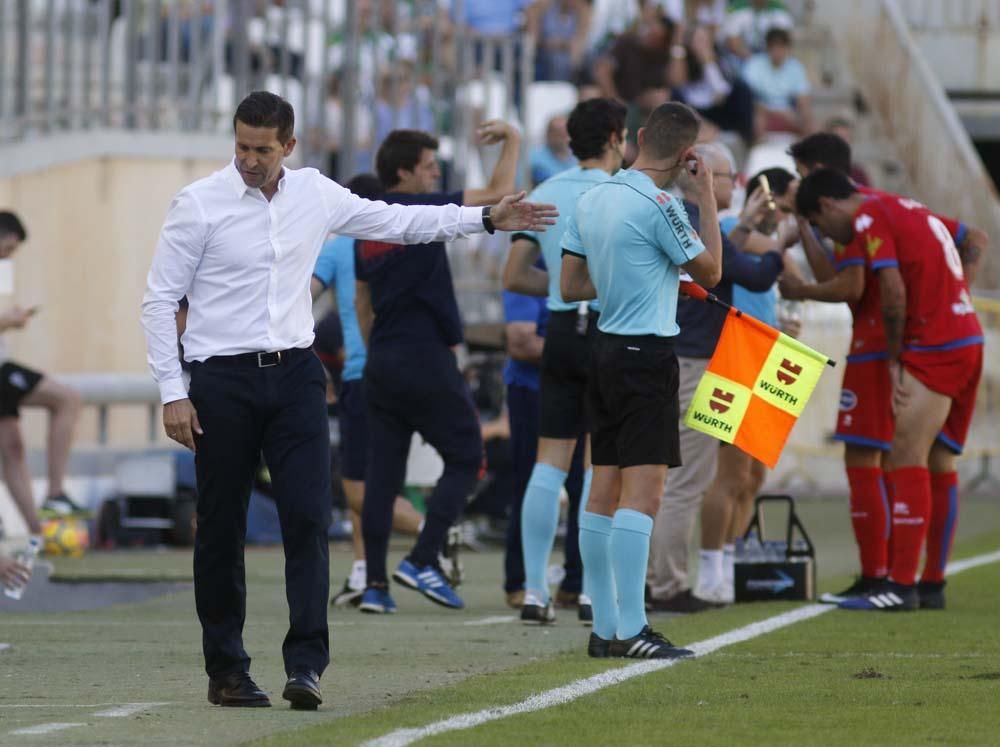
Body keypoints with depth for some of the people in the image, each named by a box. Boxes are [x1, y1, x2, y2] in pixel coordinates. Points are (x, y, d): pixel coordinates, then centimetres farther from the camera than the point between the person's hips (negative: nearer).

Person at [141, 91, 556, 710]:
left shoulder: (315, 194, 5)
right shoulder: (200, 203, -6)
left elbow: (397, 221, 18)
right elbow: (160, 299, -4)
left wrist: (486, 219, 14)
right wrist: (173, 393, -8)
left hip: (294, 375, 3)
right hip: (223, 380, -3)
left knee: (309, 517, -9)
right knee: (222, 529, 2)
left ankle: (307, 664, -10)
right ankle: (226, 671, 11)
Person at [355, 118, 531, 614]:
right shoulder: (418, 210, -11)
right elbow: (497, 194, -12)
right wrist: (512, 141, 2)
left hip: (381, 363, 7)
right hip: (426, 360, -7)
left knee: (382, 471, 5)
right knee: (464, 459, 2)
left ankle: (375, 583, 1)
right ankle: (422, 560, -8)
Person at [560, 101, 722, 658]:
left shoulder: (592, 201, 9)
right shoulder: (659, 206, -14)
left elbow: (570, 286, 14)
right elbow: (711, 272, -3)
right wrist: (708, 197, 2)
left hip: (607, 350, 8)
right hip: (648, 354, -8)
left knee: (605, 493, 9)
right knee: (643, 492, -10)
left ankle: (605, 627, 11)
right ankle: (630, 630, -15)